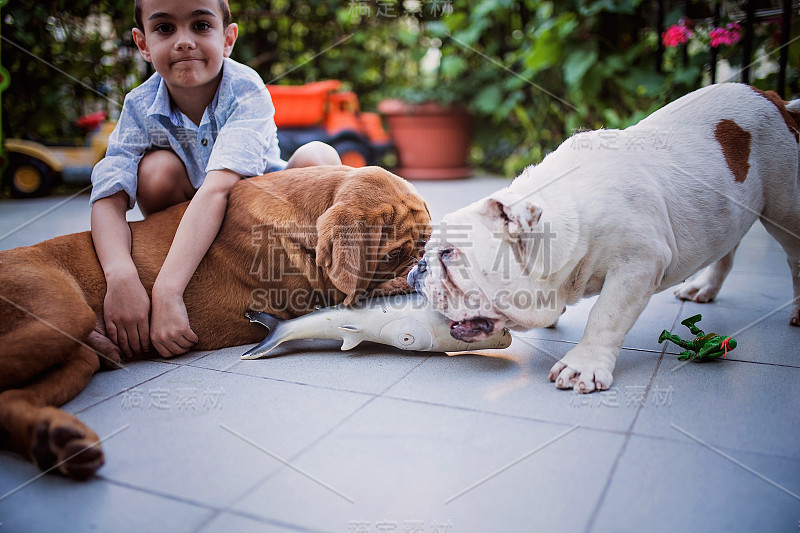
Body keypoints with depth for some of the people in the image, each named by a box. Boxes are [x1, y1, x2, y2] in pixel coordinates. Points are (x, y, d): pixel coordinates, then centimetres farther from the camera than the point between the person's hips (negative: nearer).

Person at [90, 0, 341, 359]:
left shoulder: (247, 91, -27)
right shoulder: (140, 108, -17)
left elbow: (218, 187, -41)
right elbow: (108, 197, -27)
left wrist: (167, 291, -51)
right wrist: (120, 277, -49)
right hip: (195, 228, 2)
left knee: (318, 157, -26)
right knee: (157, 168, -26)